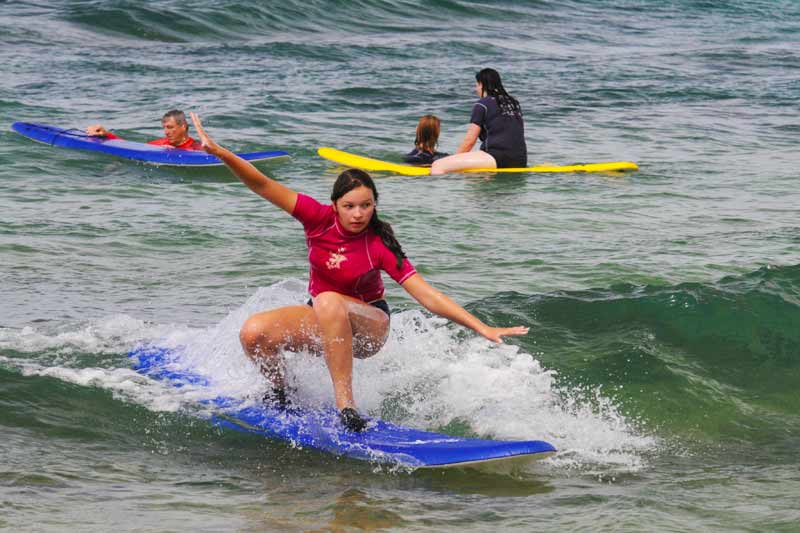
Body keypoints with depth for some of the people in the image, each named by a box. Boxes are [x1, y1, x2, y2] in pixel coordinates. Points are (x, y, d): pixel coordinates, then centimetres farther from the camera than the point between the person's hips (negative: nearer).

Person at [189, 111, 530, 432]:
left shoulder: (380, 246, -20)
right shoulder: (320, 218, -13)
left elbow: (427, 296, -23)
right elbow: (263, 186, -18)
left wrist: (483, 328, -32)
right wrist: (219, 152, -32)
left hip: (367, 327, -4)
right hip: (324, 324, 4)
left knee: (329, 302, -39)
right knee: (252, 333, -22)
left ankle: (345, 407, -41)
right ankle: (278, 394, 11)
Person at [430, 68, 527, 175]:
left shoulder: (482, 105, -1)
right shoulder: (514, 102, 19)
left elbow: (469, 141, -1)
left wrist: (454, 161, 13)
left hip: (497, 158, -8)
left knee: (438, 166, -16)